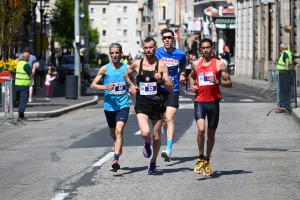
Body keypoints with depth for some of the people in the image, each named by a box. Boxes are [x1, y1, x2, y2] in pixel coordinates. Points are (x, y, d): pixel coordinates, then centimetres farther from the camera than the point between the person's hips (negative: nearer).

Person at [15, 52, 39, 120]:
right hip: (24, 86, -9)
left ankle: (20, 114, 21)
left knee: (21, 100, 17)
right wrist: (34, 68, -1)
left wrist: (33, 67, 21)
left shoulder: (19, 63, 11)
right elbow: (31, 75, -13)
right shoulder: (26, 65, -16)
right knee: (24, 100, -6)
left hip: (18, 84, 9)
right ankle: (21, 115, -9)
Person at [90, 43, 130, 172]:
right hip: (109, 106, 2)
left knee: (119, 131, -19)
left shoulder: (127, 68, 1)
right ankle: (118, 148, 50)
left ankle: (115, 160, -27)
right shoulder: (105, 69, -2)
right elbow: (93, 85, -3)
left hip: (123, 105, -2)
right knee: (113, 133, 18)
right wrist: (105, 87, -20)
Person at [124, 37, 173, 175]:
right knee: (145, 133, -22)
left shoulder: (161, 66, -1)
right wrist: (131, 85, 5)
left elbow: (171, 87, -2)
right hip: (141, 104, -1)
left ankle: (153, 162, 29)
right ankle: (147, 144, 14)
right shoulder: (137, 64, 2)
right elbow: (127, 75, 23)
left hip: (156, 104, 1)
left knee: (156, 136, 8)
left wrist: (161, 80, -20)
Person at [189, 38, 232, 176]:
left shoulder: (219, 65, 0)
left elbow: (229, 83, 0)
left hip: (213, 101, 0)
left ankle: (207, 161, 25)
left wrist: (217, 82, -18)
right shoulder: (196, 64, 9)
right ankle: (201, 158, -3)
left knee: (211, 133, 8)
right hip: (199, 101, 1)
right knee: (201, 129, -20)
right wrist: (192, 86, 10)